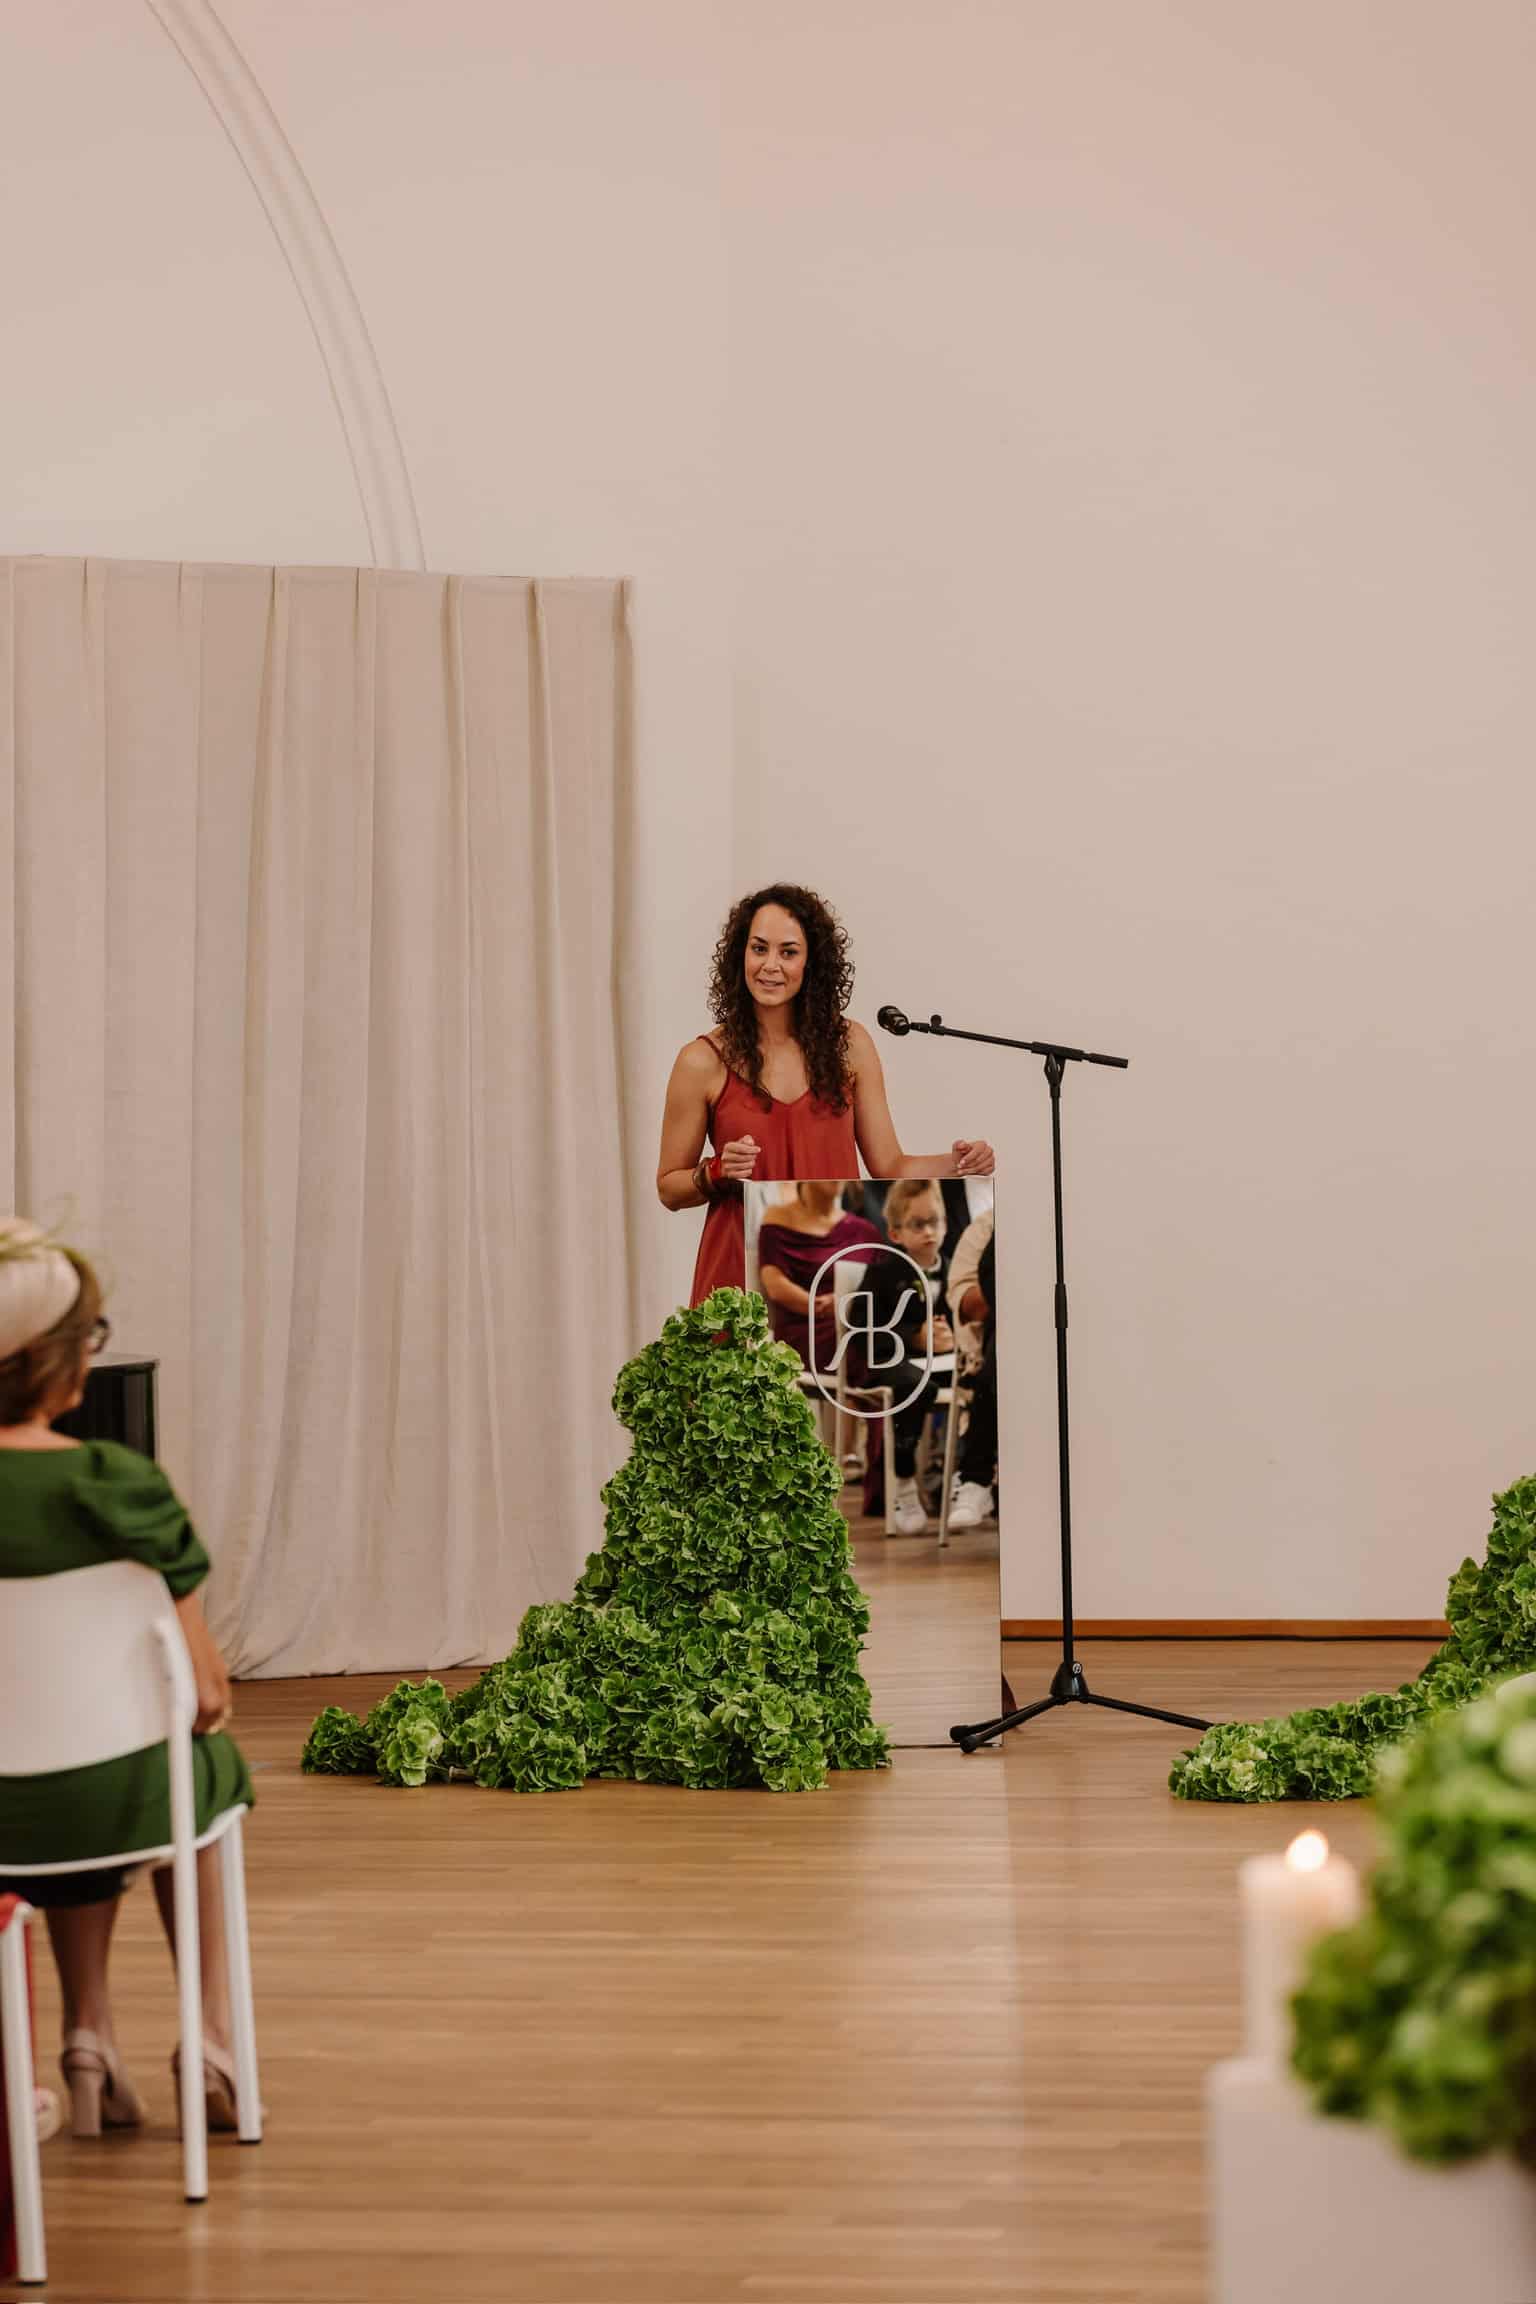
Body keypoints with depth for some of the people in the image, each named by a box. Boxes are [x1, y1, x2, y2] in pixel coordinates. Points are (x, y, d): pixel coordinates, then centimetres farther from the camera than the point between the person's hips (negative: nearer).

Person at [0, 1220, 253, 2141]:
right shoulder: (116, 1484, -21)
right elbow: (206, 1691, -15)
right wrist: (210, 1699, 8)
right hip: (116, 1799, -3)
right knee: (207, 1766, 34)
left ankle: (91, 2032, 30)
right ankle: (214, 2033, 32)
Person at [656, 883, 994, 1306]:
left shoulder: (850, 1045, 2)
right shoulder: (705, 1062, -5)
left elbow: (889, 1168, 6)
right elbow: (669, 1188, 4)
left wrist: (956, 1163, -11)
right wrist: (719, 1172, -15)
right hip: (743, 1275, -2)